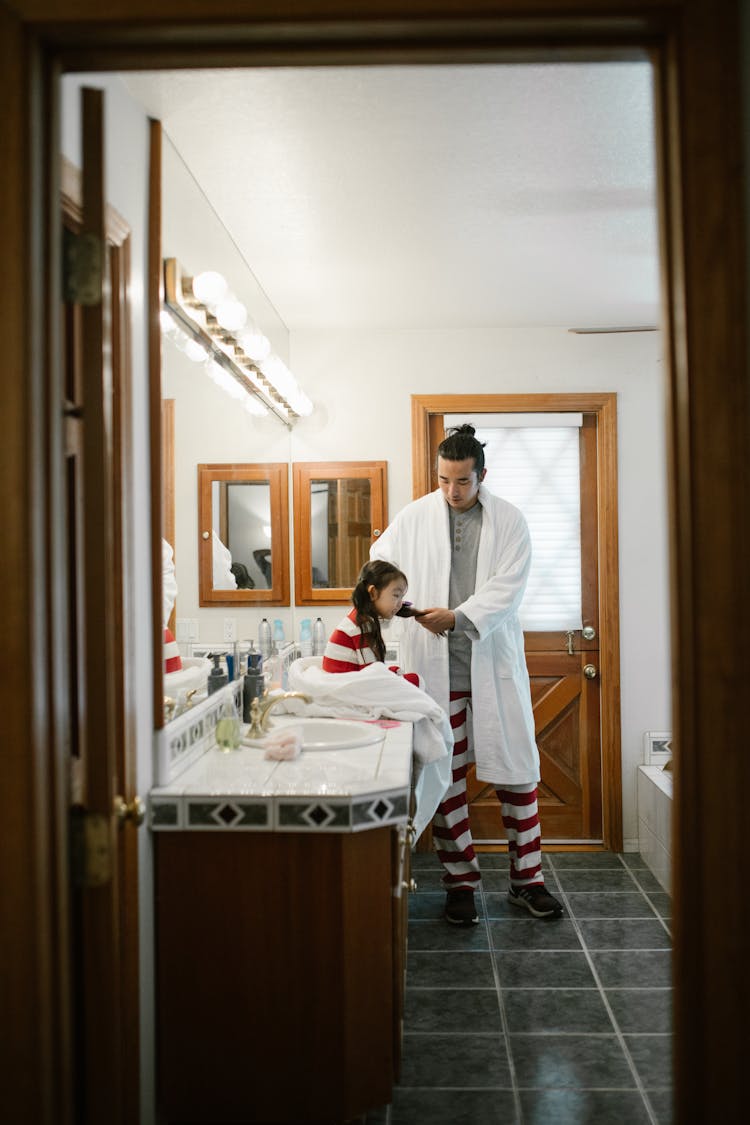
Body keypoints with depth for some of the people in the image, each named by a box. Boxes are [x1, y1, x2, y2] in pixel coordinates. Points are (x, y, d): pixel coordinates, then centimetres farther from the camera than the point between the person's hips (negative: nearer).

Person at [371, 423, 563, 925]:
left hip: (494, 662, 0)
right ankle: (461, 881, 21)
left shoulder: (509, 520, 1)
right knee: (445, 775, 7)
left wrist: (458, 616, -21)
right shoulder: (414, 517, 4)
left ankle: (527, 878, 22)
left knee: (517, 770, 5)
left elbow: (508, 587, -9)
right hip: (435, 665, 1)